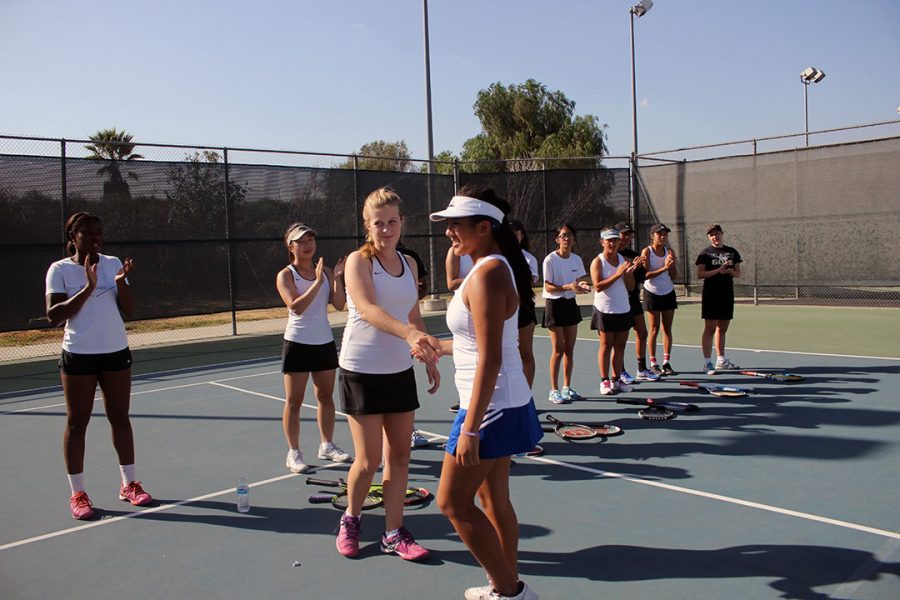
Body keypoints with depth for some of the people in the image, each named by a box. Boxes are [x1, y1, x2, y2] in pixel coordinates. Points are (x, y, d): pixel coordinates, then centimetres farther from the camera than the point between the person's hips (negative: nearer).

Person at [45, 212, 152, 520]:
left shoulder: (113, 263, 4)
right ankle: (77, 493, 14)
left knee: (120, 417, 10)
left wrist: (121, 282, -16)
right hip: (78, 355, -3)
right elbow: (54, 315, -13)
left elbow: (129, 309, 2)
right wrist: (88, 288, -22)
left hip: (116, 352, 3)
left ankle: (129, 483, 21)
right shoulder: (60, 269, -5)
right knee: (77, 422, 4)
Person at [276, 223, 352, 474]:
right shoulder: (286, 275, -6)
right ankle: (293, 453, 9)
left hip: (324, 342, 5)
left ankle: (327, 446, 25)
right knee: (294, 401, 1)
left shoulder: (325, 272, 6)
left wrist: (337, 278, -13)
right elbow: (296, 306, -20)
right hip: (298, 344, -4)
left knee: (326, 397, 11)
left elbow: (339, 304, -2)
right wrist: (318, 282, -23)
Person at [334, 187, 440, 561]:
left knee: (399, 454, 8)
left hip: (400, 371, 6)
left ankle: (394, 534, 20)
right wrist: (408, 333, -46)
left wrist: (429, 358, 15)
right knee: (369, 461, 1)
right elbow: (367, 309, -30)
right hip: (362, 372, -5)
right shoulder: (358, 260, -12)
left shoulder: (409, 264, 7)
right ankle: (350, 520, 27)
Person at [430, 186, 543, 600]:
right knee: (493, 497, 18)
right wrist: (435, 347, 26)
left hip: (490, 407, -10)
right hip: (505, 405, 10)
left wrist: (470, 429, -23)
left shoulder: (487, 274, -21)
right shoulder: (493, 268, 9)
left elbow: (490, 360, -24)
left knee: (453, 502, 2)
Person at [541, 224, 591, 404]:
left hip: (570, 304, 6)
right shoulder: (550, 259, -13)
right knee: (558, 349, -4)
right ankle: (554, 391, 5)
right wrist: (568, 286, -28)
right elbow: (548, 287, -15)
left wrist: (581, 285, -10)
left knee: (569, 349, 9)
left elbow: (576, 282, 13)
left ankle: (567, 388, 20)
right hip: (554, 305, -6)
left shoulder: (577, 259, 5)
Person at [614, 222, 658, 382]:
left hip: (634, 298, 7)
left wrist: (643, 266, -11)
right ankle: (621, 372, 11)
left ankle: (642, 370, 20)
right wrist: (632, 267, -28)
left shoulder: (635, 255, 10)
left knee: (642, 333, 9)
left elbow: (642, 277, 8)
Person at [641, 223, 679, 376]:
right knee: (654, 329, 0)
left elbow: (674, 276, 2)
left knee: (667, 329, 4)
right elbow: (646, 275, -18)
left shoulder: (670, 251, 4)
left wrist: (672, 264, -15)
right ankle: (653, 364, 7)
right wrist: (664, 268, -24)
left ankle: (666, 363, 9)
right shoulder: (647, 251, -8)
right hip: (652, 293, -4)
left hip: (668, 293, 4)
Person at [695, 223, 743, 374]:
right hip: (711, 295, -5)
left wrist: (731, 271, -10)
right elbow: (700, 274, -10)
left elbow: (738, 273, 13)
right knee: (710, 329, -5)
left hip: (727, 294, 5)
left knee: (722, 328, 13)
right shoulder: (705, 253, -2)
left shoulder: (732, 252, 11)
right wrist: (719, 270, -20)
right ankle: (707, 363, -3)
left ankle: (721, 361, 22)